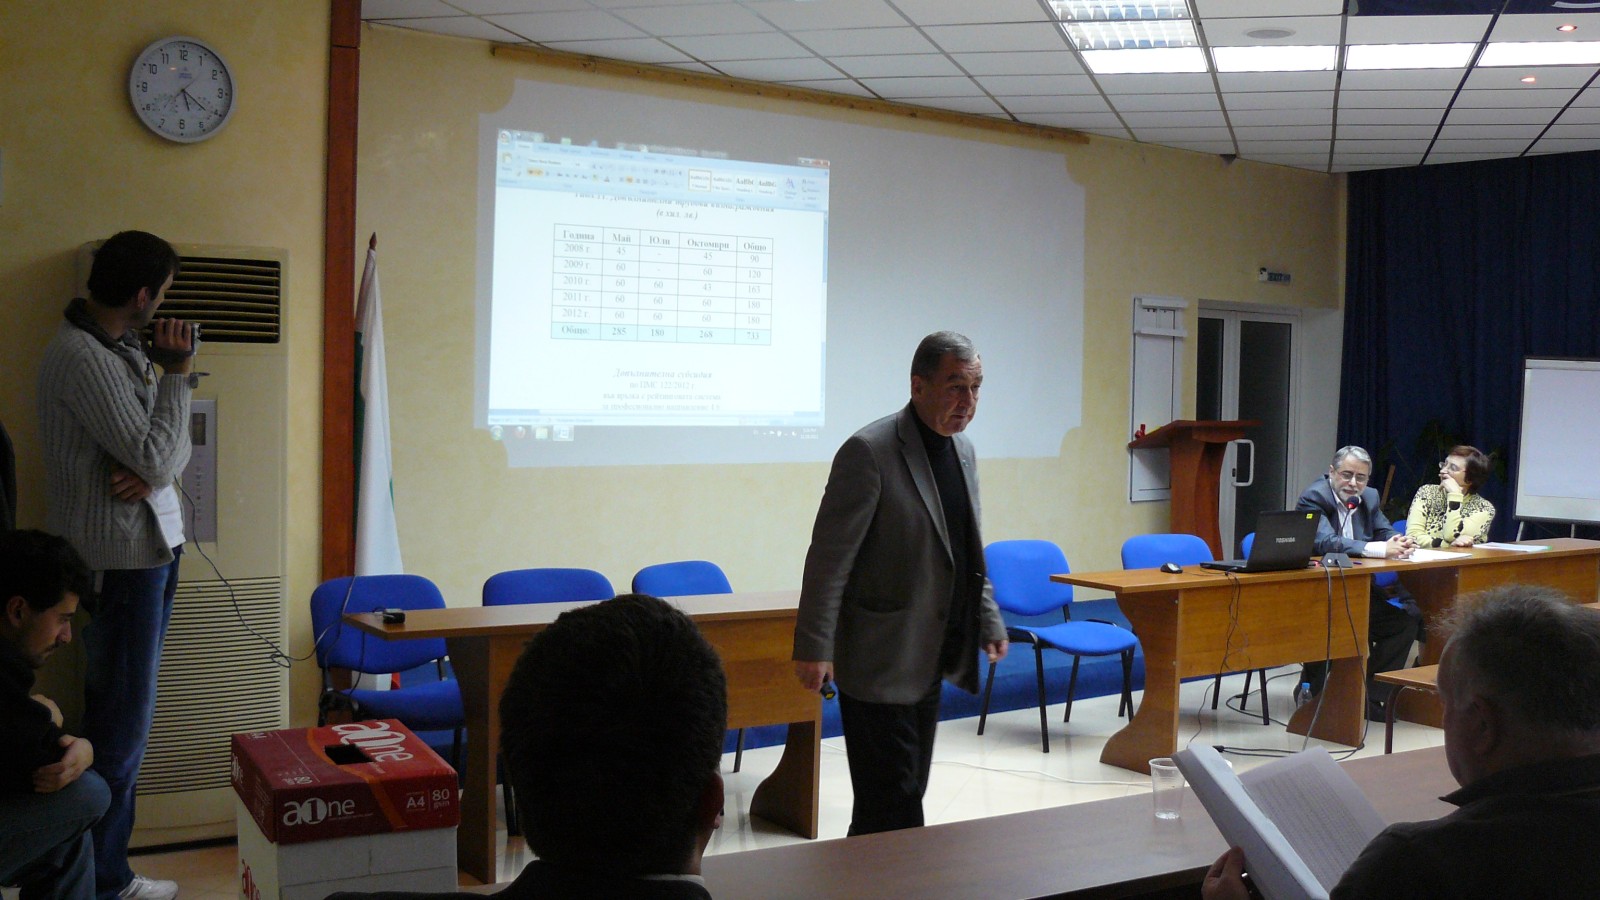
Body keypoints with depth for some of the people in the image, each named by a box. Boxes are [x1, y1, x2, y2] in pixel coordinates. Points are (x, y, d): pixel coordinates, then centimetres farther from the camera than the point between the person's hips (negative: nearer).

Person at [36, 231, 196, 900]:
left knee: (121, 713, 16)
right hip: (118, 559, -9)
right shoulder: (82, 358, -18)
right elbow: (157, 458, -21)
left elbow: (171, 450, 11)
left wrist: (151, 467, -11)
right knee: (123, 719, -1)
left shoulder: (125, 347, 11)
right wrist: (177, 374, -12)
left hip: (150, 548, 9)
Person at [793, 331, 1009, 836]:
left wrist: (989, 623, 21)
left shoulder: (962, 451, 10)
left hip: (929, 658, 8)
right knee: (894, 802, -4)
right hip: (879, 660, -8)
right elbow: (829, 557, -18)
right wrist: (814, 647, -20)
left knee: (907, 791, 15)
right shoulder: (870, 452, -16)